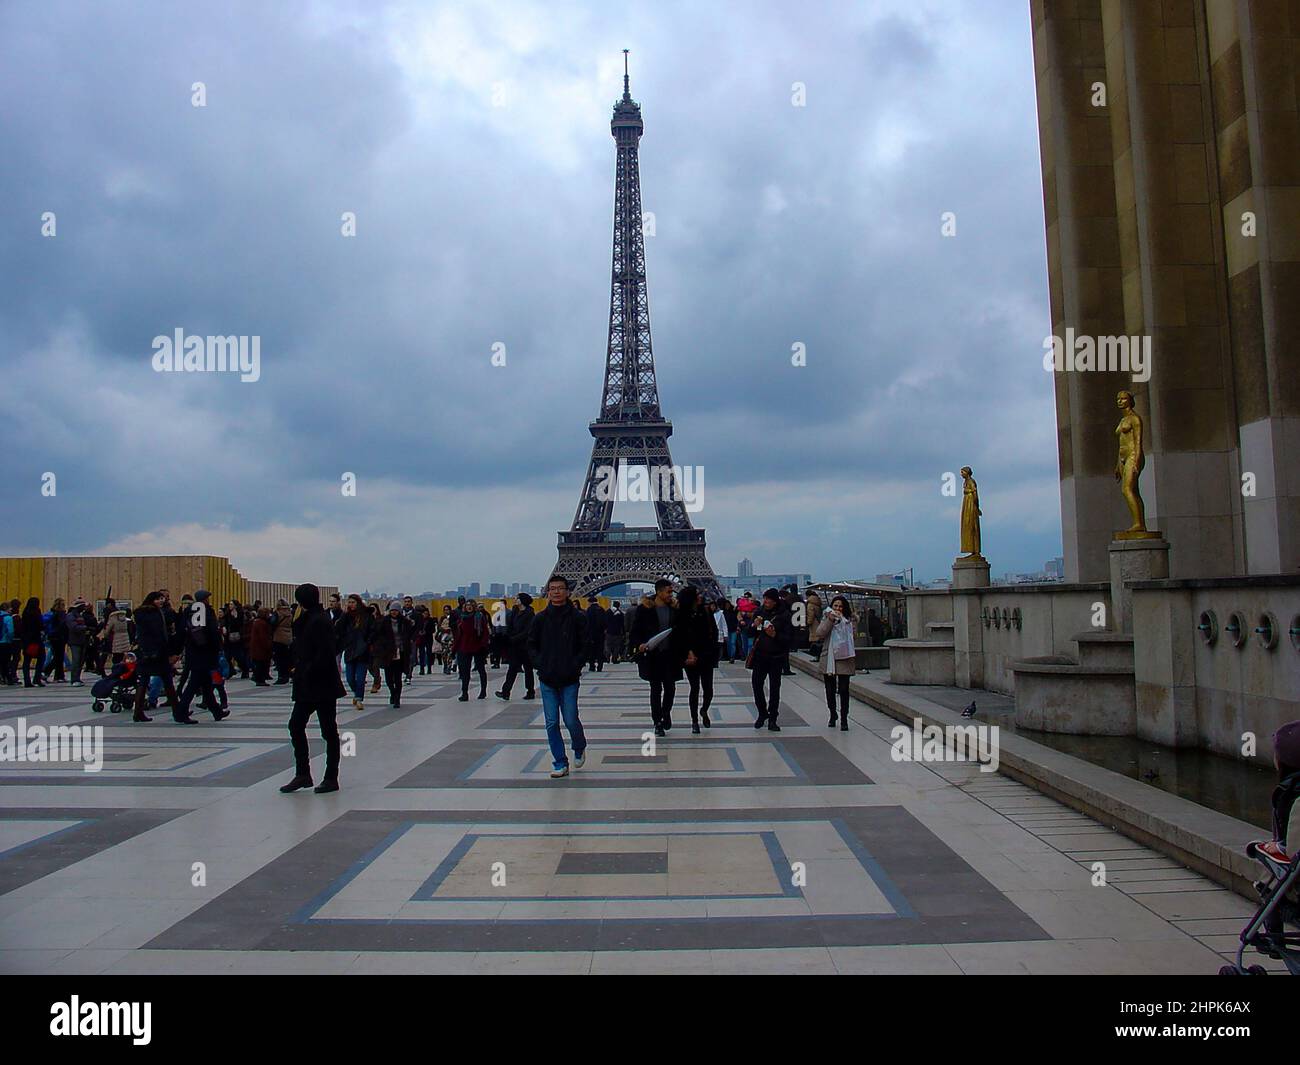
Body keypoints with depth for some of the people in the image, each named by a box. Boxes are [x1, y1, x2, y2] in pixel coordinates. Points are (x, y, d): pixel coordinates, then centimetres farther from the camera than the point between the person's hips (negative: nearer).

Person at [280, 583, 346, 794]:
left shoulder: (319, 621, -17)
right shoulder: (309, 619, 13)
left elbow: (324, 654, -22)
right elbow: (300, 645, 16)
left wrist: (306, 672, -16)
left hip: (322, 685, -10)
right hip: (308, 686, 10)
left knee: (328, 731, 0)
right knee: (295, 725, 10)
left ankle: (331, 778, 9)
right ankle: (302, 774, 17)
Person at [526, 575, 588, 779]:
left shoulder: (578, 617, -2)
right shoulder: (541, 618, 4)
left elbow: (585, 646, 0)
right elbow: (531, 645, 11)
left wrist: (575, 665, -10)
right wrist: (539, 664, -3)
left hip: (569, 680, -2)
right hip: (547, 680, 2)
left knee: (571, 720, -1)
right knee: (551, 723, 2)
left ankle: (579, 748, 30)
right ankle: (560, 763, 13)